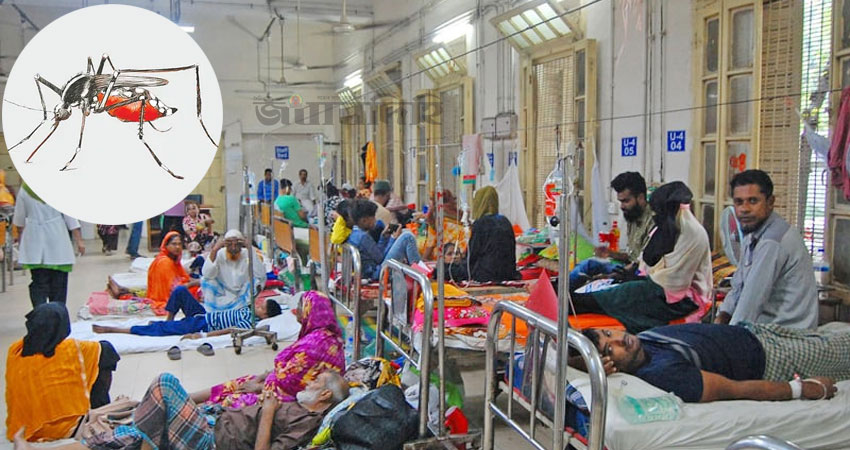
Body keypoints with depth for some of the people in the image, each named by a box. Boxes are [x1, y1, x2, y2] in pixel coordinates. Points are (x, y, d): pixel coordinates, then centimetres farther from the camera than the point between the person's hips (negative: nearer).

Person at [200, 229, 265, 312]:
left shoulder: (246, 254, -15)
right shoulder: (219, 254, -14)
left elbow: (261, 274, -31)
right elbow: (206, 275, -29)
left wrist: (250, 249, -33)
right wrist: (214, 250, -34)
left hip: (243, 295, 0)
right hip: (223, 295, 0)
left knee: (259, 279, -24)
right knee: (205, 280, -23)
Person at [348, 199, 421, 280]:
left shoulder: (354, 234, 10)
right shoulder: (363, 236, -21)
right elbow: (380, 258, -16)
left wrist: (384, 237, 8)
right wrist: (394, 239, -8)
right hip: (379, 273, -11)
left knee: (404, 232, 19)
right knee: (408, 237, -15)